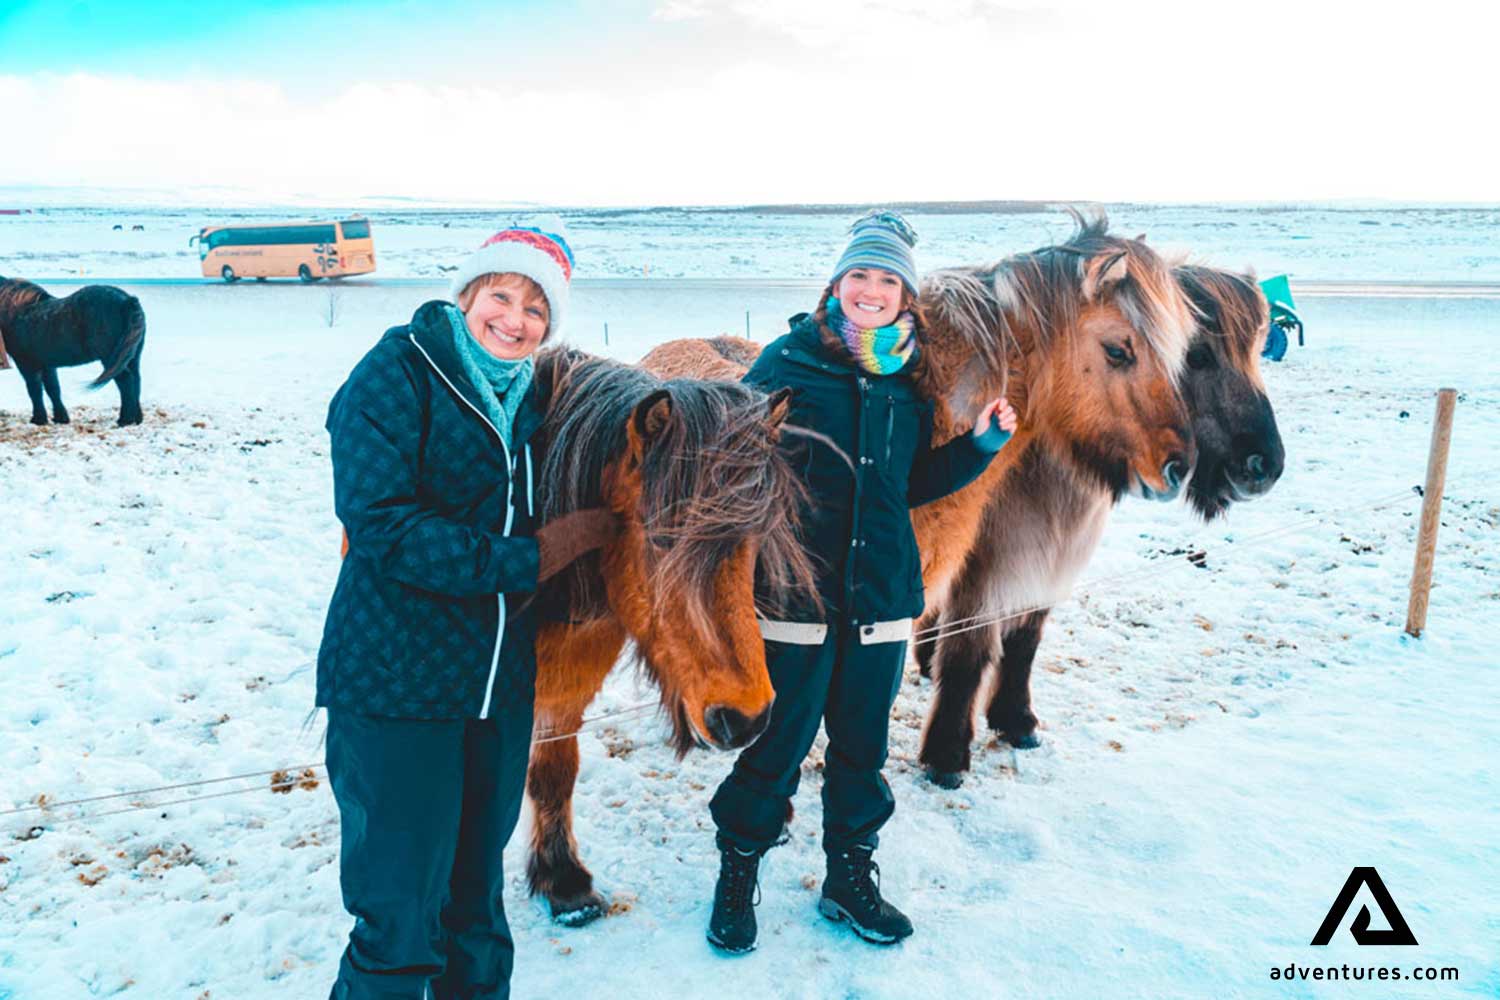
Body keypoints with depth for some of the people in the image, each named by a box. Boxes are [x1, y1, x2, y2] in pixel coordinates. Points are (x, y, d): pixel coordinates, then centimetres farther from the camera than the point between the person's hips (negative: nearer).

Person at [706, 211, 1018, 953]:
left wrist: (978, 447, 2)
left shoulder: (909, 378, 8)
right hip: (795, 587, -4)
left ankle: (850, 877, 35)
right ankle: (737, 877, 29)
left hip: (882, 594, 4)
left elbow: (916, 484, 15)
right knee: (774, 745, 7)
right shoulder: (789, 358, -4)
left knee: (863, 746, 15)